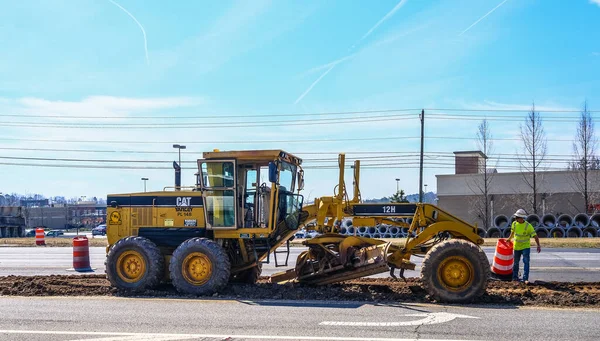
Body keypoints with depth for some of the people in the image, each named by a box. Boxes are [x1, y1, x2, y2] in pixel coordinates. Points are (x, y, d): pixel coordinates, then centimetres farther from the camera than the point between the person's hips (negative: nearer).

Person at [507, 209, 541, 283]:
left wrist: (538, 246, -25)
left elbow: (535, 236, -18)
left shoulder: (528, 226, -18)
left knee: (526, 262, -12)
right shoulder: (514, 224, -4)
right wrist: (509, 239, 26)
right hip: (517, 247, 4)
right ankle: (515, 277, 26)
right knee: (516, 262, 13)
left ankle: (525, 278, -11)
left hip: (526, 247, -4)